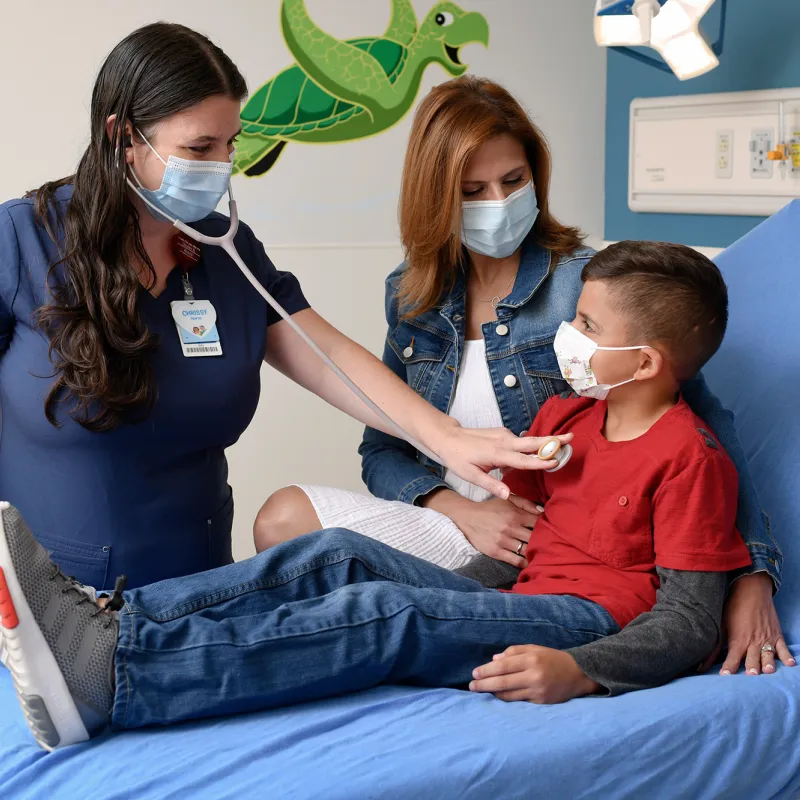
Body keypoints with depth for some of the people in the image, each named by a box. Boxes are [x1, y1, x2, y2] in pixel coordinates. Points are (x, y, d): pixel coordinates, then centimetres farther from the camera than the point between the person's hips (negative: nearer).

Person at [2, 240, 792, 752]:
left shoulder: (691, 457, -8)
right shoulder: (565, 415, 18)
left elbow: (690, 619, -14)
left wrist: (580, 671, -28)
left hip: (593, 623, -8)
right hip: (516, 604, 8)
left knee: (387, 612, -30)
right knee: (340, 555, -13)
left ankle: (104, 678, -42)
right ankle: (114, 623, -26)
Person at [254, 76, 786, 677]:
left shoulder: (585, 283, -9)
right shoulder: (411, 297, 7)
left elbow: (706, 424, -10)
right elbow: (382, 451, 8)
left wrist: (754, 574, -20)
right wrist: (463, 509, -13)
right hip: (453, 521, 5)